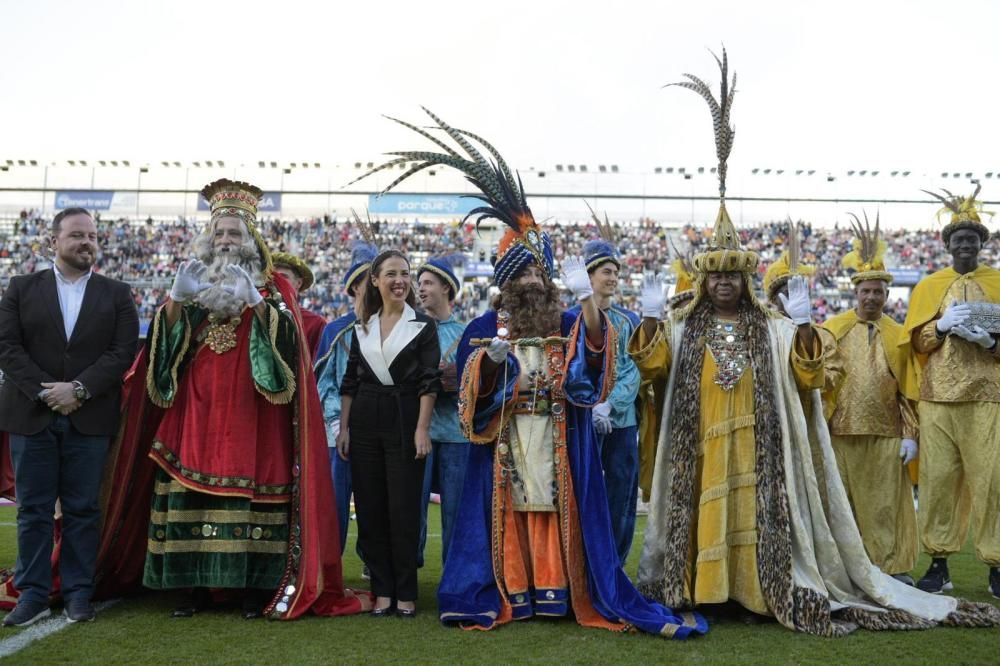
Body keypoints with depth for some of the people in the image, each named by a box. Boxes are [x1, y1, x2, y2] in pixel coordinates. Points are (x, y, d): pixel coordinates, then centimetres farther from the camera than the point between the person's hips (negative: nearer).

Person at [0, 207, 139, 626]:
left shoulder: (117, 294, 7)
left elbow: (122, 352, -2)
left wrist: (78, 388, -13)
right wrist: (43, 391, -12)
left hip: (90, 418, 0)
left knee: (83, 509, 4)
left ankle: (78, 593, 12)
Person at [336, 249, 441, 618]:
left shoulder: (424, 325, 1)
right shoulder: (362, 328, 12)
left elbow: (429, 382, -4)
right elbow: (350, 381, 13)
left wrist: (422, 429, -12)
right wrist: (343, 428, 6)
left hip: (405, 422, -4)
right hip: (365, 424, 4)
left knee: (404, 509, -2)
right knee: (370, 509, 5)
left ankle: (405, 593, 7)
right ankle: (382, 590, 14)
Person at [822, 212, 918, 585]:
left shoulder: (899, 336, 8)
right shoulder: (832, 328, 5)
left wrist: (911, 433, 0)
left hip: (886, 433, 1)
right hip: (842, 429, 0)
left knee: (886, 502, 4)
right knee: (844, 501, 5)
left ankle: (894, 566, 12)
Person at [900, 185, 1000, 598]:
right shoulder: (928, 286, 13)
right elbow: (915, 341, 9)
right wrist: (942, 325, -9)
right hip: (937, 398, 1)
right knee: (937, 478, -1)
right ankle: (939, 562, 7)